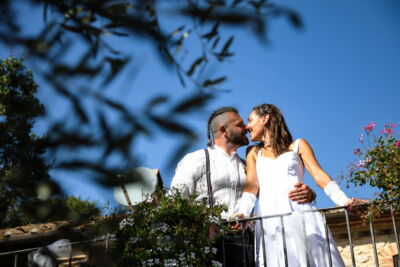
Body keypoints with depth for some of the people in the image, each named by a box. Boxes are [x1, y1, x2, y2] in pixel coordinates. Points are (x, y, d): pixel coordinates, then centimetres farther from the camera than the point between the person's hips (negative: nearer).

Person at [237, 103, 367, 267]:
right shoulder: (254, 153, 26)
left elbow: (319, 175, 7)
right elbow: (251, 187, 11)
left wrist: (343, 200, -11)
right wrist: (243, 212, -10)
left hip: (300, 215, -1)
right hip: (269, 220, 1)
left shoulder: (298, 146, 20)